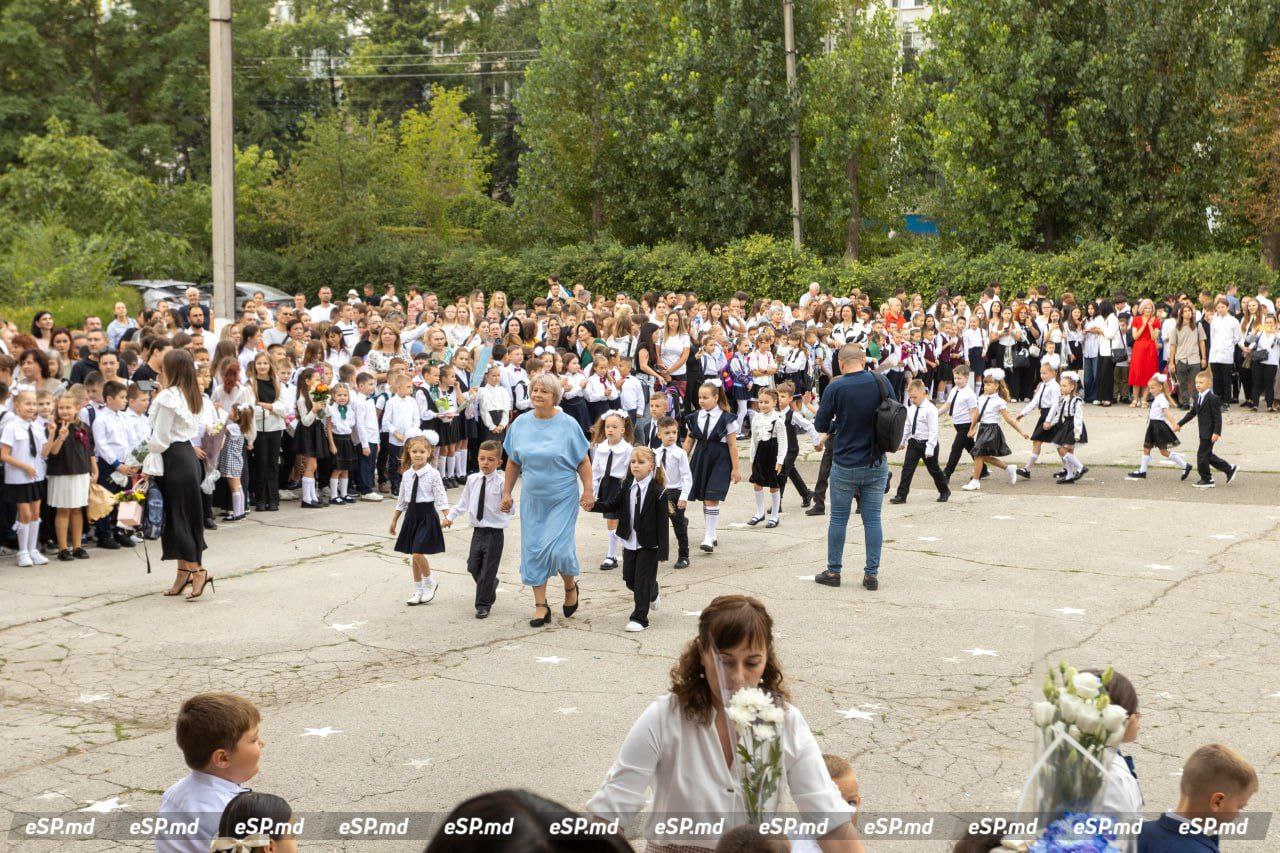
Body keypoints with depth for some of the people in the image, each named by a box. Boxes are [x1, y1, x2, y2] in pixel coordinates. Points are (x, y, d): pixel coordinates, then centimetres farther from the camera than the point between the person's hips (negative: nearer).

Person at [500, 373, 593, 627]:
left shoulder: (568, 424, -7)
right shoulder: (520, 424, 3)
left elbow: (583, 461, -3)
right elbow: (513, 463, 11)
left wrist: (589, 490, -10)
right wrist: (507, 492, 9)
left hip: (562, 498, -4)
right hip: (532, 498, 4)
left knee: (559, 548, -11)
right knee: (533, 550, 3)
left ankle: (570, 586, 21)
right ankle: (541, 606, 13)